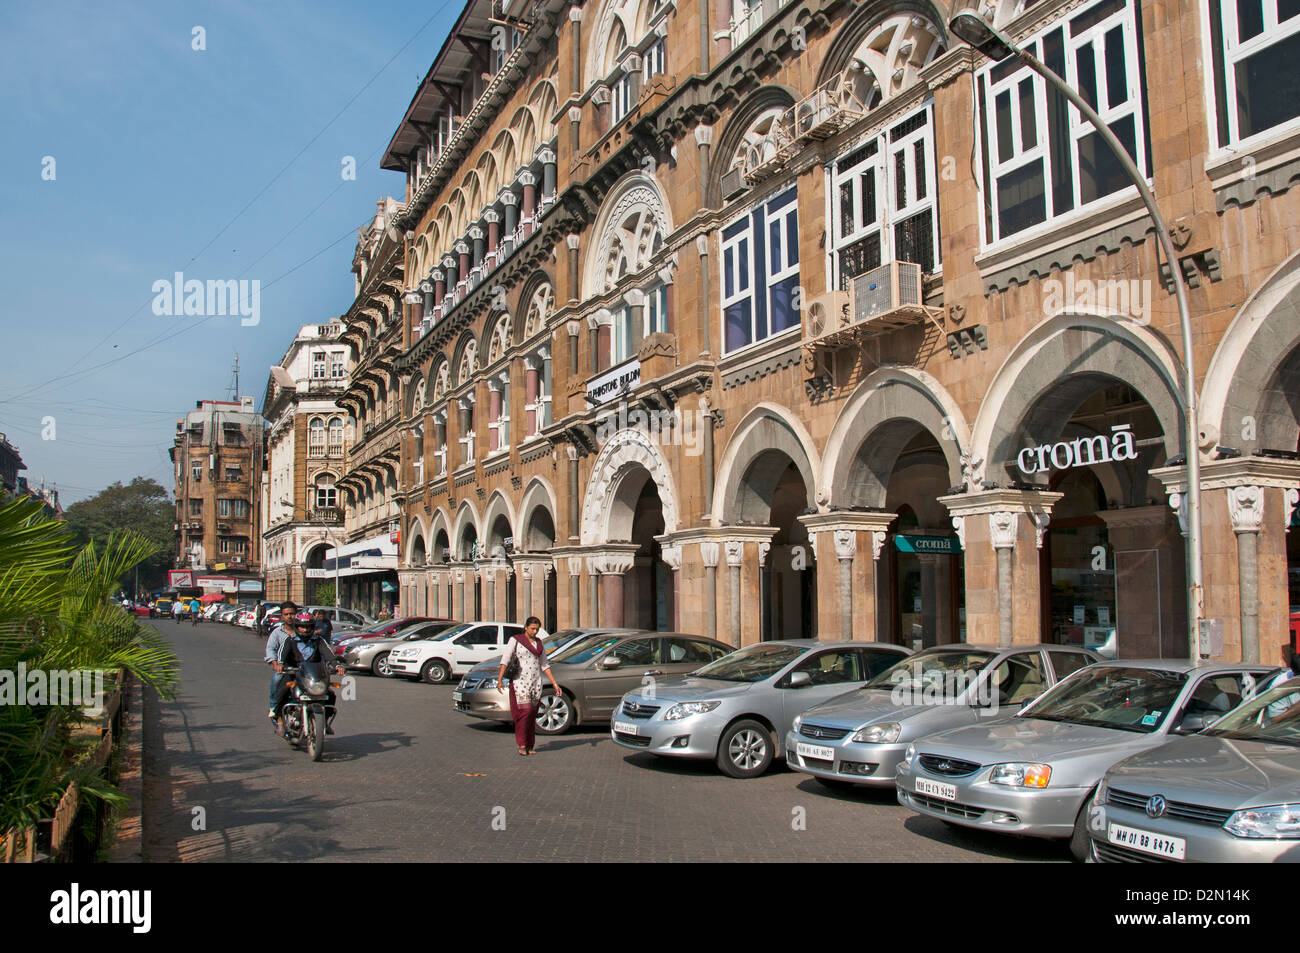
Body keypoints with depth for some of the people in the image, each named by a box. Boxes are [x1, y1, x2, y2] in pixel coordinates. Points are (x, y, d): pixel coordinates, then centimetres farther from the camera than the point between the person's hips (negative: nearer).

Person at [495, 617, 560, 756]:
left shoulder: (539, 643, 14)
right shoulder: (515, 640, 0)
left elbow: (544, 665, 17)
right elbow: (505, 659, -8)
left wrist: (554, 684, 12)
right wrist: (500, 679, -19)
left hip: (536, 682, 4)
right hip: (520, 681, -4)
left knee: (532, 715, 3)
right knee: (525, 710, -16)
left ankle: (530, 746, 9)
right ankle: (522, 744, -8)